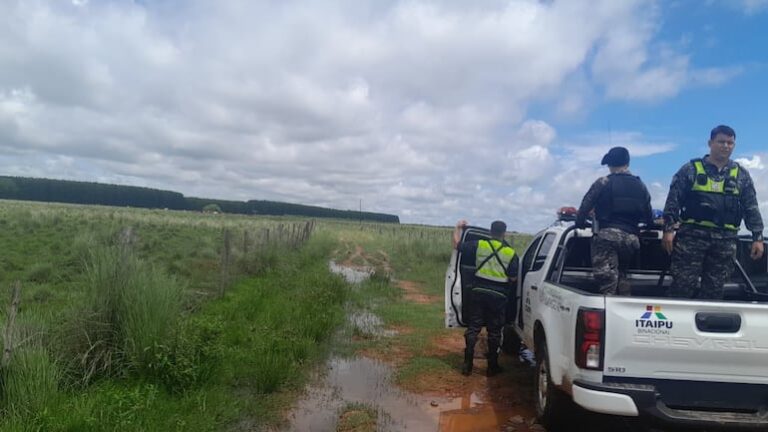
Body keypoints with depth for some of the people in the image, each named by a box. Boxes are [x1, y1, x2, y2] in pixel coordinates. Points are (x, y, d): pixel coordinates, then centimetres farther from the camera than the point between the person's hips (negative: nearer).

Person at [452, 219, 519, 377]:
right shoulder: (511, 253, -3)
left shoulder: (479, 245, -2)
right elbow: (513, 278, -1)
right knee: (494, 331, 9)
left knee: (473, 328, 8)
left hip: (479, 292, 1)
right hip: (498, 295, -1)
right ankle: (492, 366, 17)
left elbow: (457, 245, 5)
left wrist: (458, 227, 19)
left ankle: (467, 364, 10)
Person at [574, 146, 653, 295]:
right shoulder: (640, 186, 16)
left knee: (606, 277, -10)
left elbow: (585, 205, -3)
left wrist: (580, 223, 13)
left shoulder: (603, 182, 0)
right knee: (621, 275, 19)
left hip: (606, 234, -5)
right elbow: (649, 216, 19)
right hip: (631, 238, 5)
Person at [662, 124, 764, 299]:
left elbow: (751, 208, 13)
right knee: (683, 285, -6)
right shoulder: (691, 169, 4)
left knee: (714, 289, 6)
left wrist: (757, 237, 6)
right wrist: (669, 229, -9)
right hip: (692, 235, -3)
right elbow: (673, 200, 0)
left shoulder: (741, 175, 14)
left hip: (725, 240, 3)